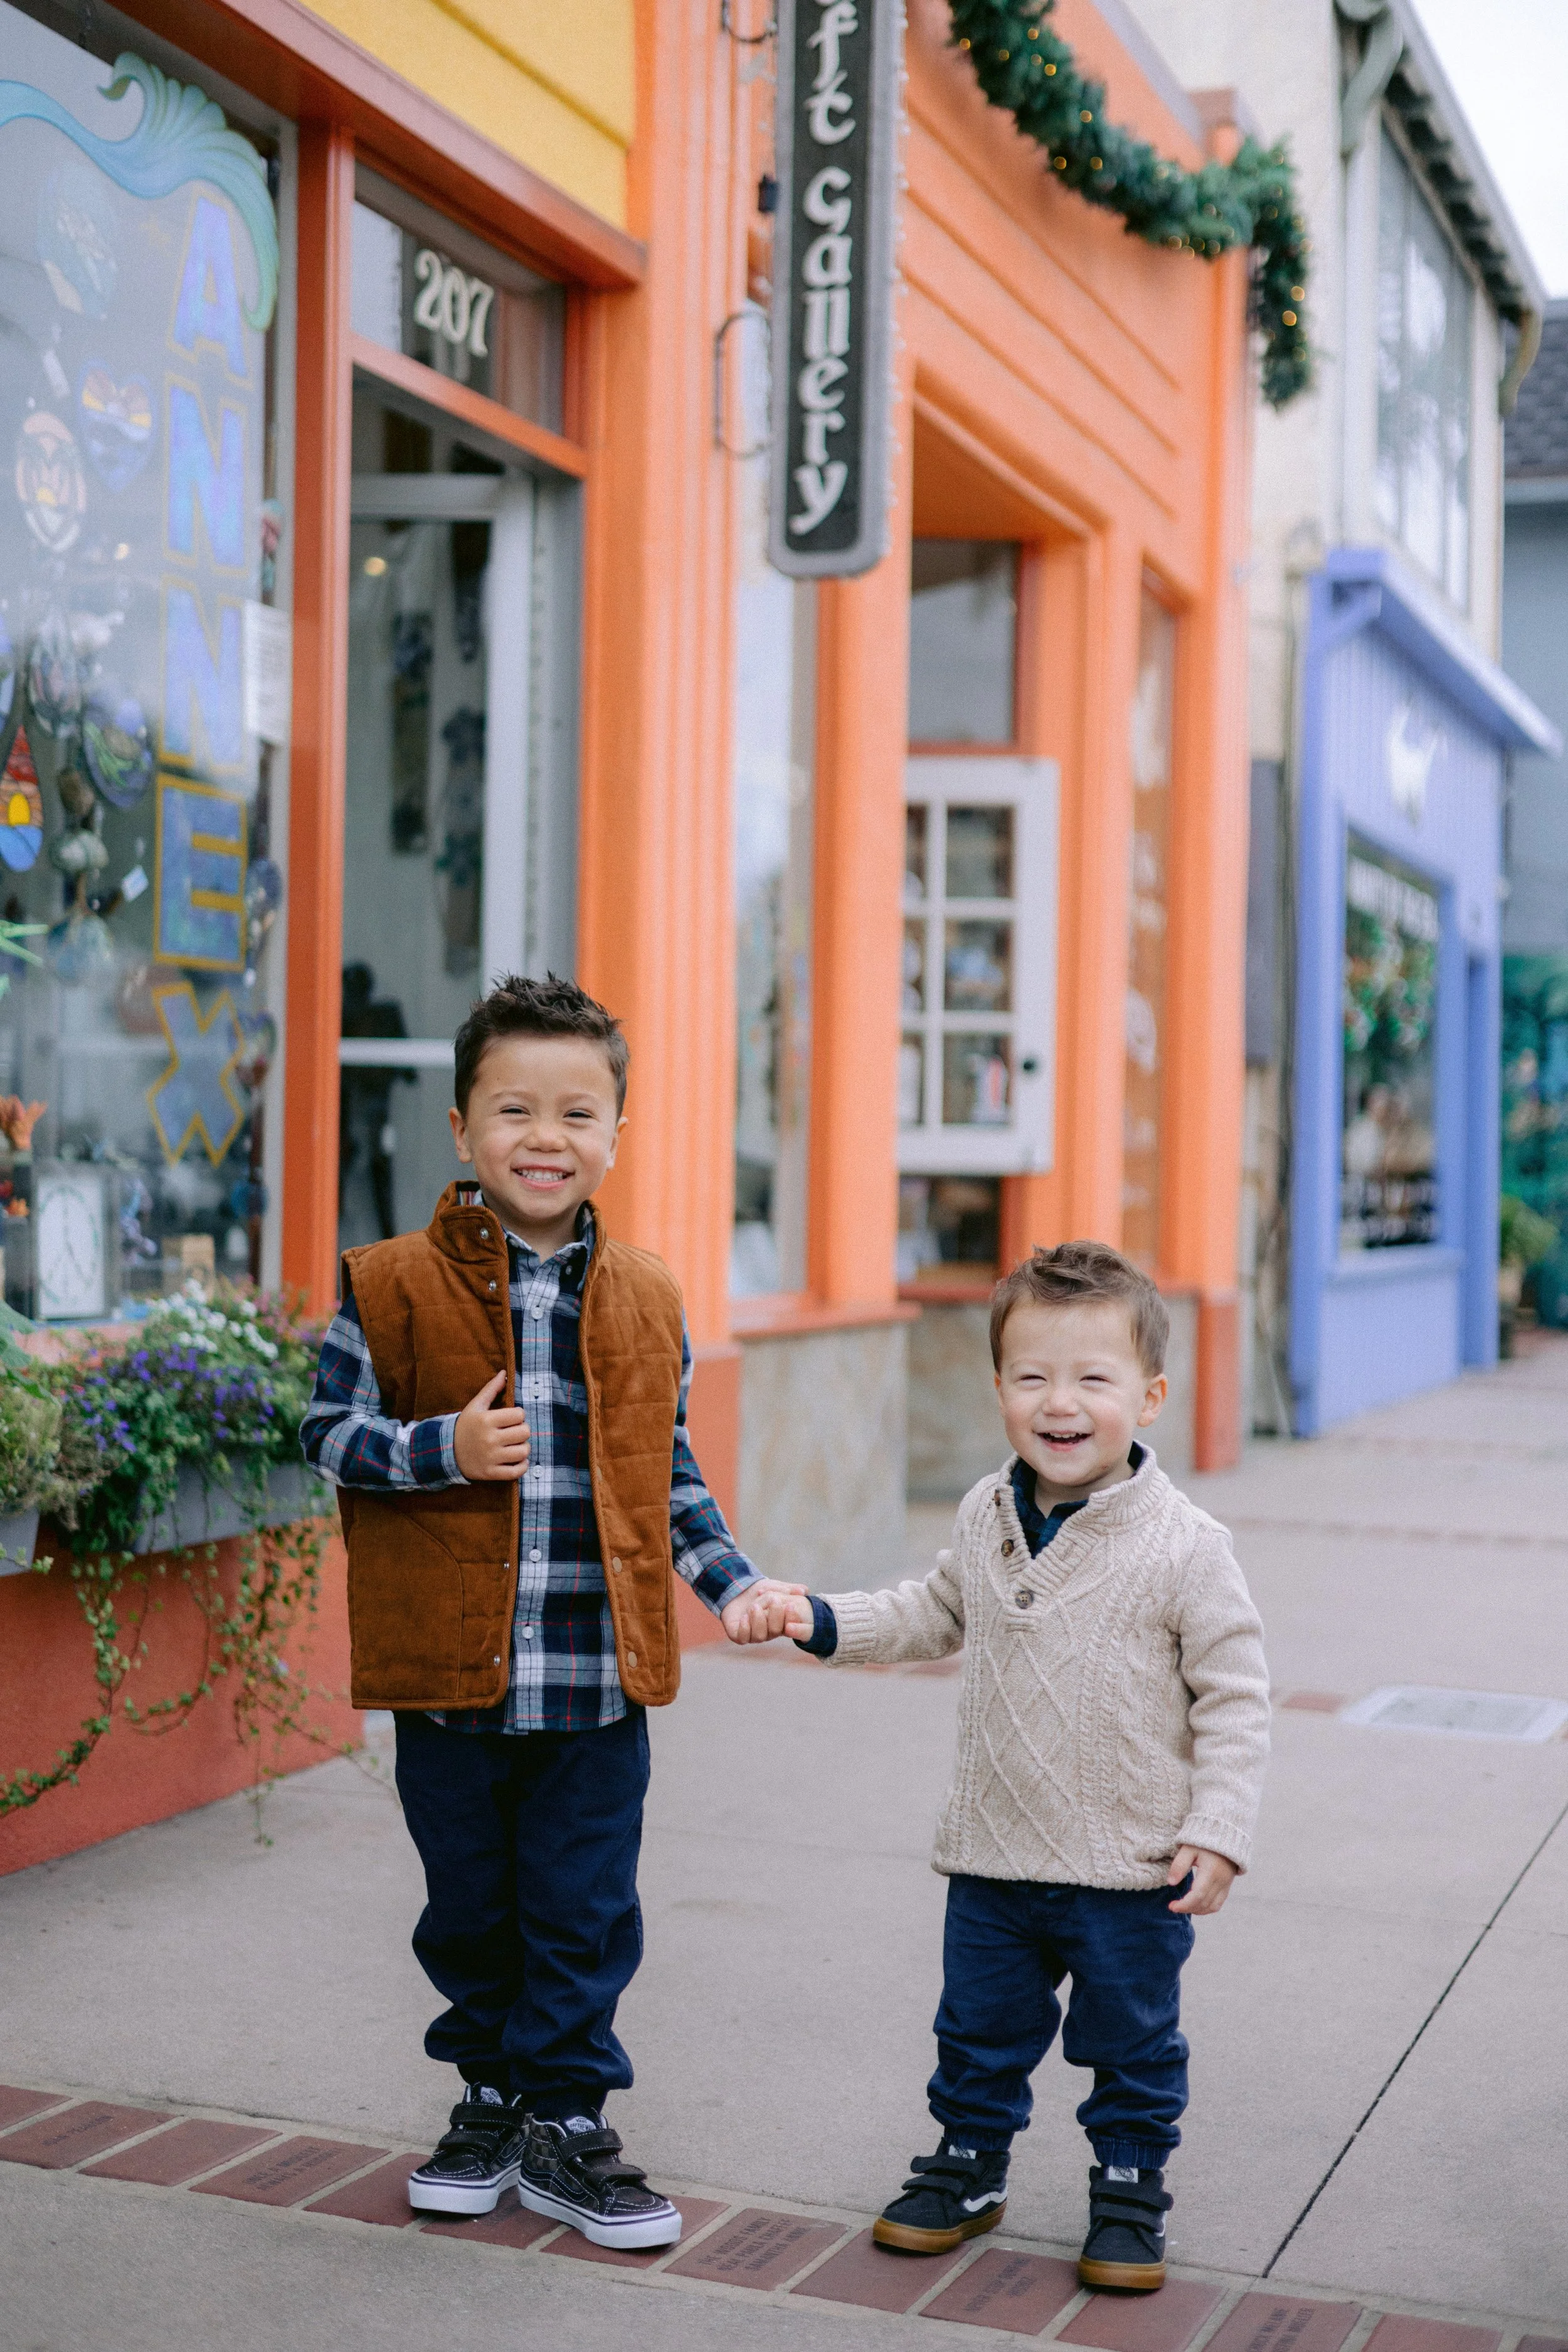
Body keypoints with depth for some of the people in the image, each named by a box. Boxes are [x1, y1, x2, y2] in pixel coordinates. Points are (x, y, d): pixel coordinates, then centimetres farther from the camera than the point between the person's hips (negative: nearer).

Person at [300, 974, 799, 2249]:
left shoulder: (647, 1301, 5)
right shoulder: (394, 1286, -5)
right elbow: (331, 1433, -3)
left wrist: (733, 1580, 6)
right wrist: (445, 1449, -19)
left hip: (600, 1677, 2)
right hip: (449, 1668, -1)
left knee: (583, 1912, 7)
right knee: (469, 1905, 13)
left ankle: (566, 2119, 23)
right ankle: (493, 2094, 33)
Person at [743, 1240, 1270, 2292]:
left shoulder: (1185, 1545, -16)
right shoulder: (986, 1518, -1)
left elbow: (1233, 1697, -11)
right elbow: (938, 1613, 18)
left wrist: (1218, 1831, -15)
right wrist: (828, 1623, 7)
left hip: (1131, 1869, -4)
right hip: (994, 1852, 4)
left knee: (1132, 2045, 13)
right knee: (980, 2033, 18)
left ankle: (1130, 2193, 32)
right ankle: (969, 2167, 38)